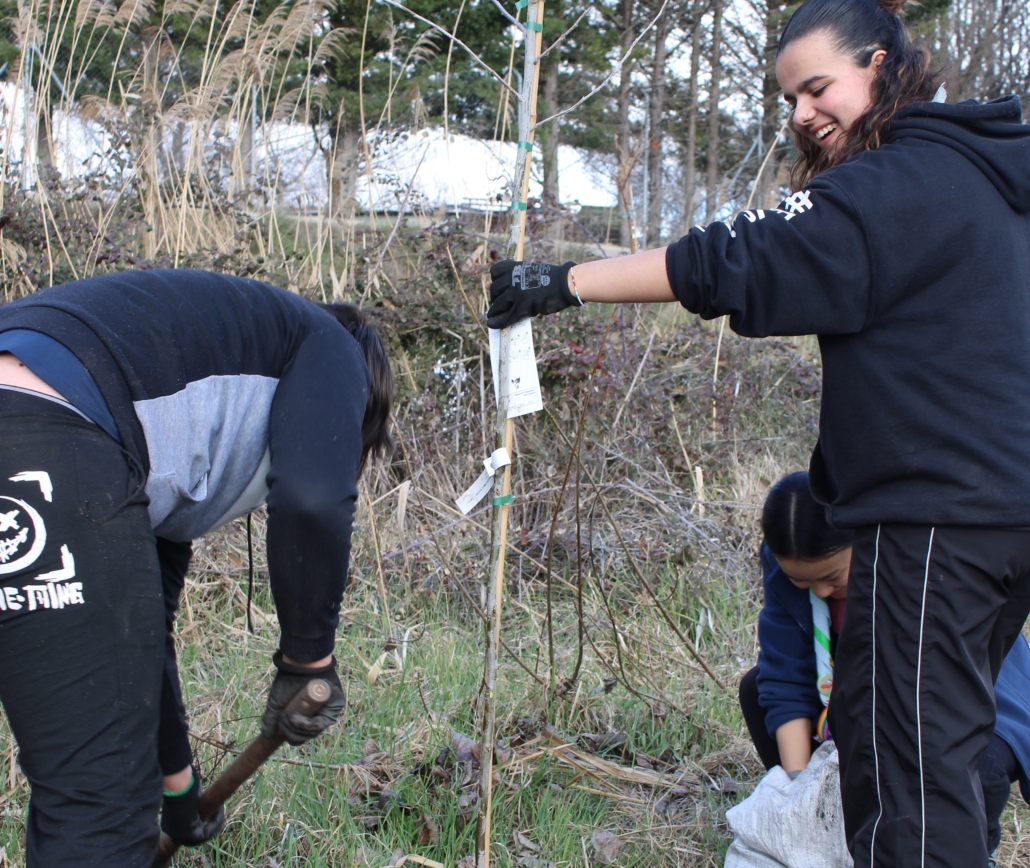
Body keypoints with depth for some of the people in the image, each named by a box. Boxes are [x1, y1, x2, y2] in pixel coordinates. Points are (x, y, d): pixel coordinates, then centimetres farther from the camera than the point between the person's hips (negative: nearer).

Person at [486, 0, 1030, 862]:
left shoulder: (905, 184, -15)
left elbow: (736, 265, -22)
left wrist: (565, 283, -20)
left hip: (939, 518, -10)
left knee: (903, 754, -3)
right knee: (940, 746, 19)